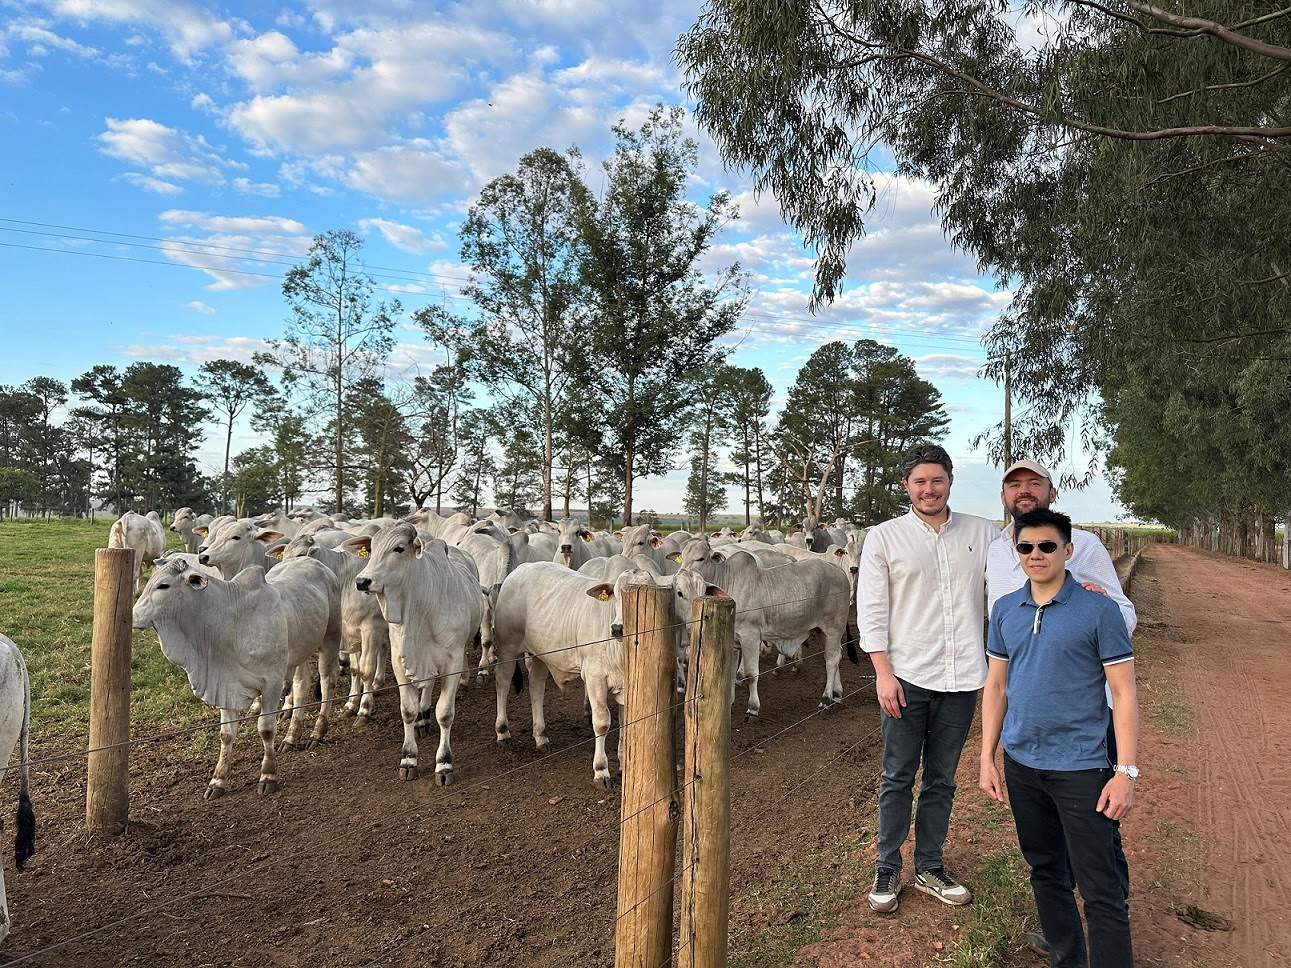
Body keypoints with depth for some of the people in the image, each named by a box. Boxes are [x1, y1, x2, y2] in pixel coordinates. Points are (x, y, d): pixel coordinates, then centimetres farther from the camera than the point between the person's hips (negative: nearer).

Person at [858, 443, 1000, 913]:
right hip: (906, 678, -2)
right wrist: (883, 673, -8)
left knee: (941, 780, 14)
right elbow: (872, 611, -3)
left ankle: (929, 868, 29)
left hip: (961, 679, 2)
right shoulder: (883, 537, -1)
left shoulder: (983, 533, 5)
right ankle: (887, 871, 22)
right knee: (897, 778, 8)